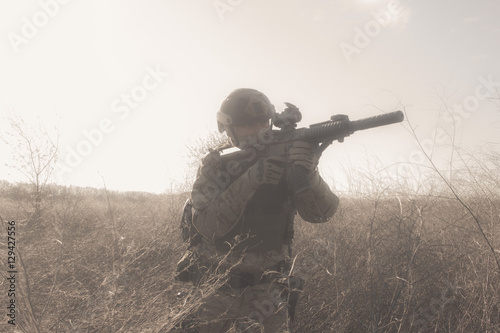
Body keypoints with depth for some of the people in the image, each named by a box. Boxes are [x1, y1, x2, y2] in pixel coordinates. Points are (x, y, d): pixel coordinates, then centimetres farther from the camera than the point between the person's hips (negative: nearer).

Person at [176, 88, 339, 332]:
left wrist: (308, 172, -37)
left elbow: (321, 213, -17)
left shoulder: (284, 159, -6)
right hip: (214, 283, 1)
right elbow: (206, 224, -20)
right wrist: (248, 180, -33)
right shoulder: (215, 164, -7)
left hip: (266, 286, 0)